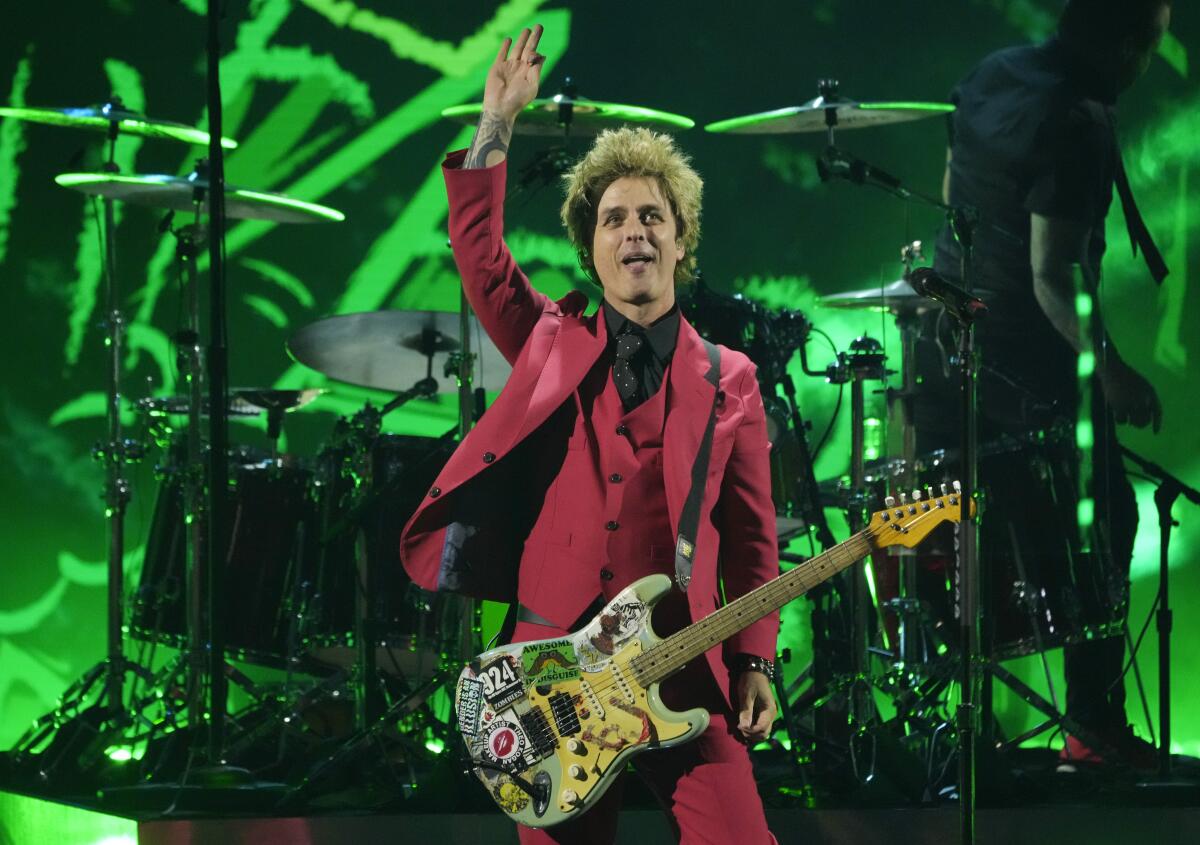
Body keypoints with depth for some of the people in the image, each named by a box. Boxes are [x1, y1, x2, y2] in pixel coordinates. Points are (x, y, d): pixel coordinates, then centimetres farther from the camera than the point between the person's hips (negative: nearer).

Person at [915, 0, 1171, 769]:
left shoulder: (989, 75, 2)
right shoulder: (1073, 129, -24)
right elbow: (1051, 278, -27)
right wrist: (1107, 369, -29)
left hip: (947, 334, 8)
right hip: (1027, 363, -8)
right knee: (1101, 528, 5)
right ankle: (1094, 726, 7)